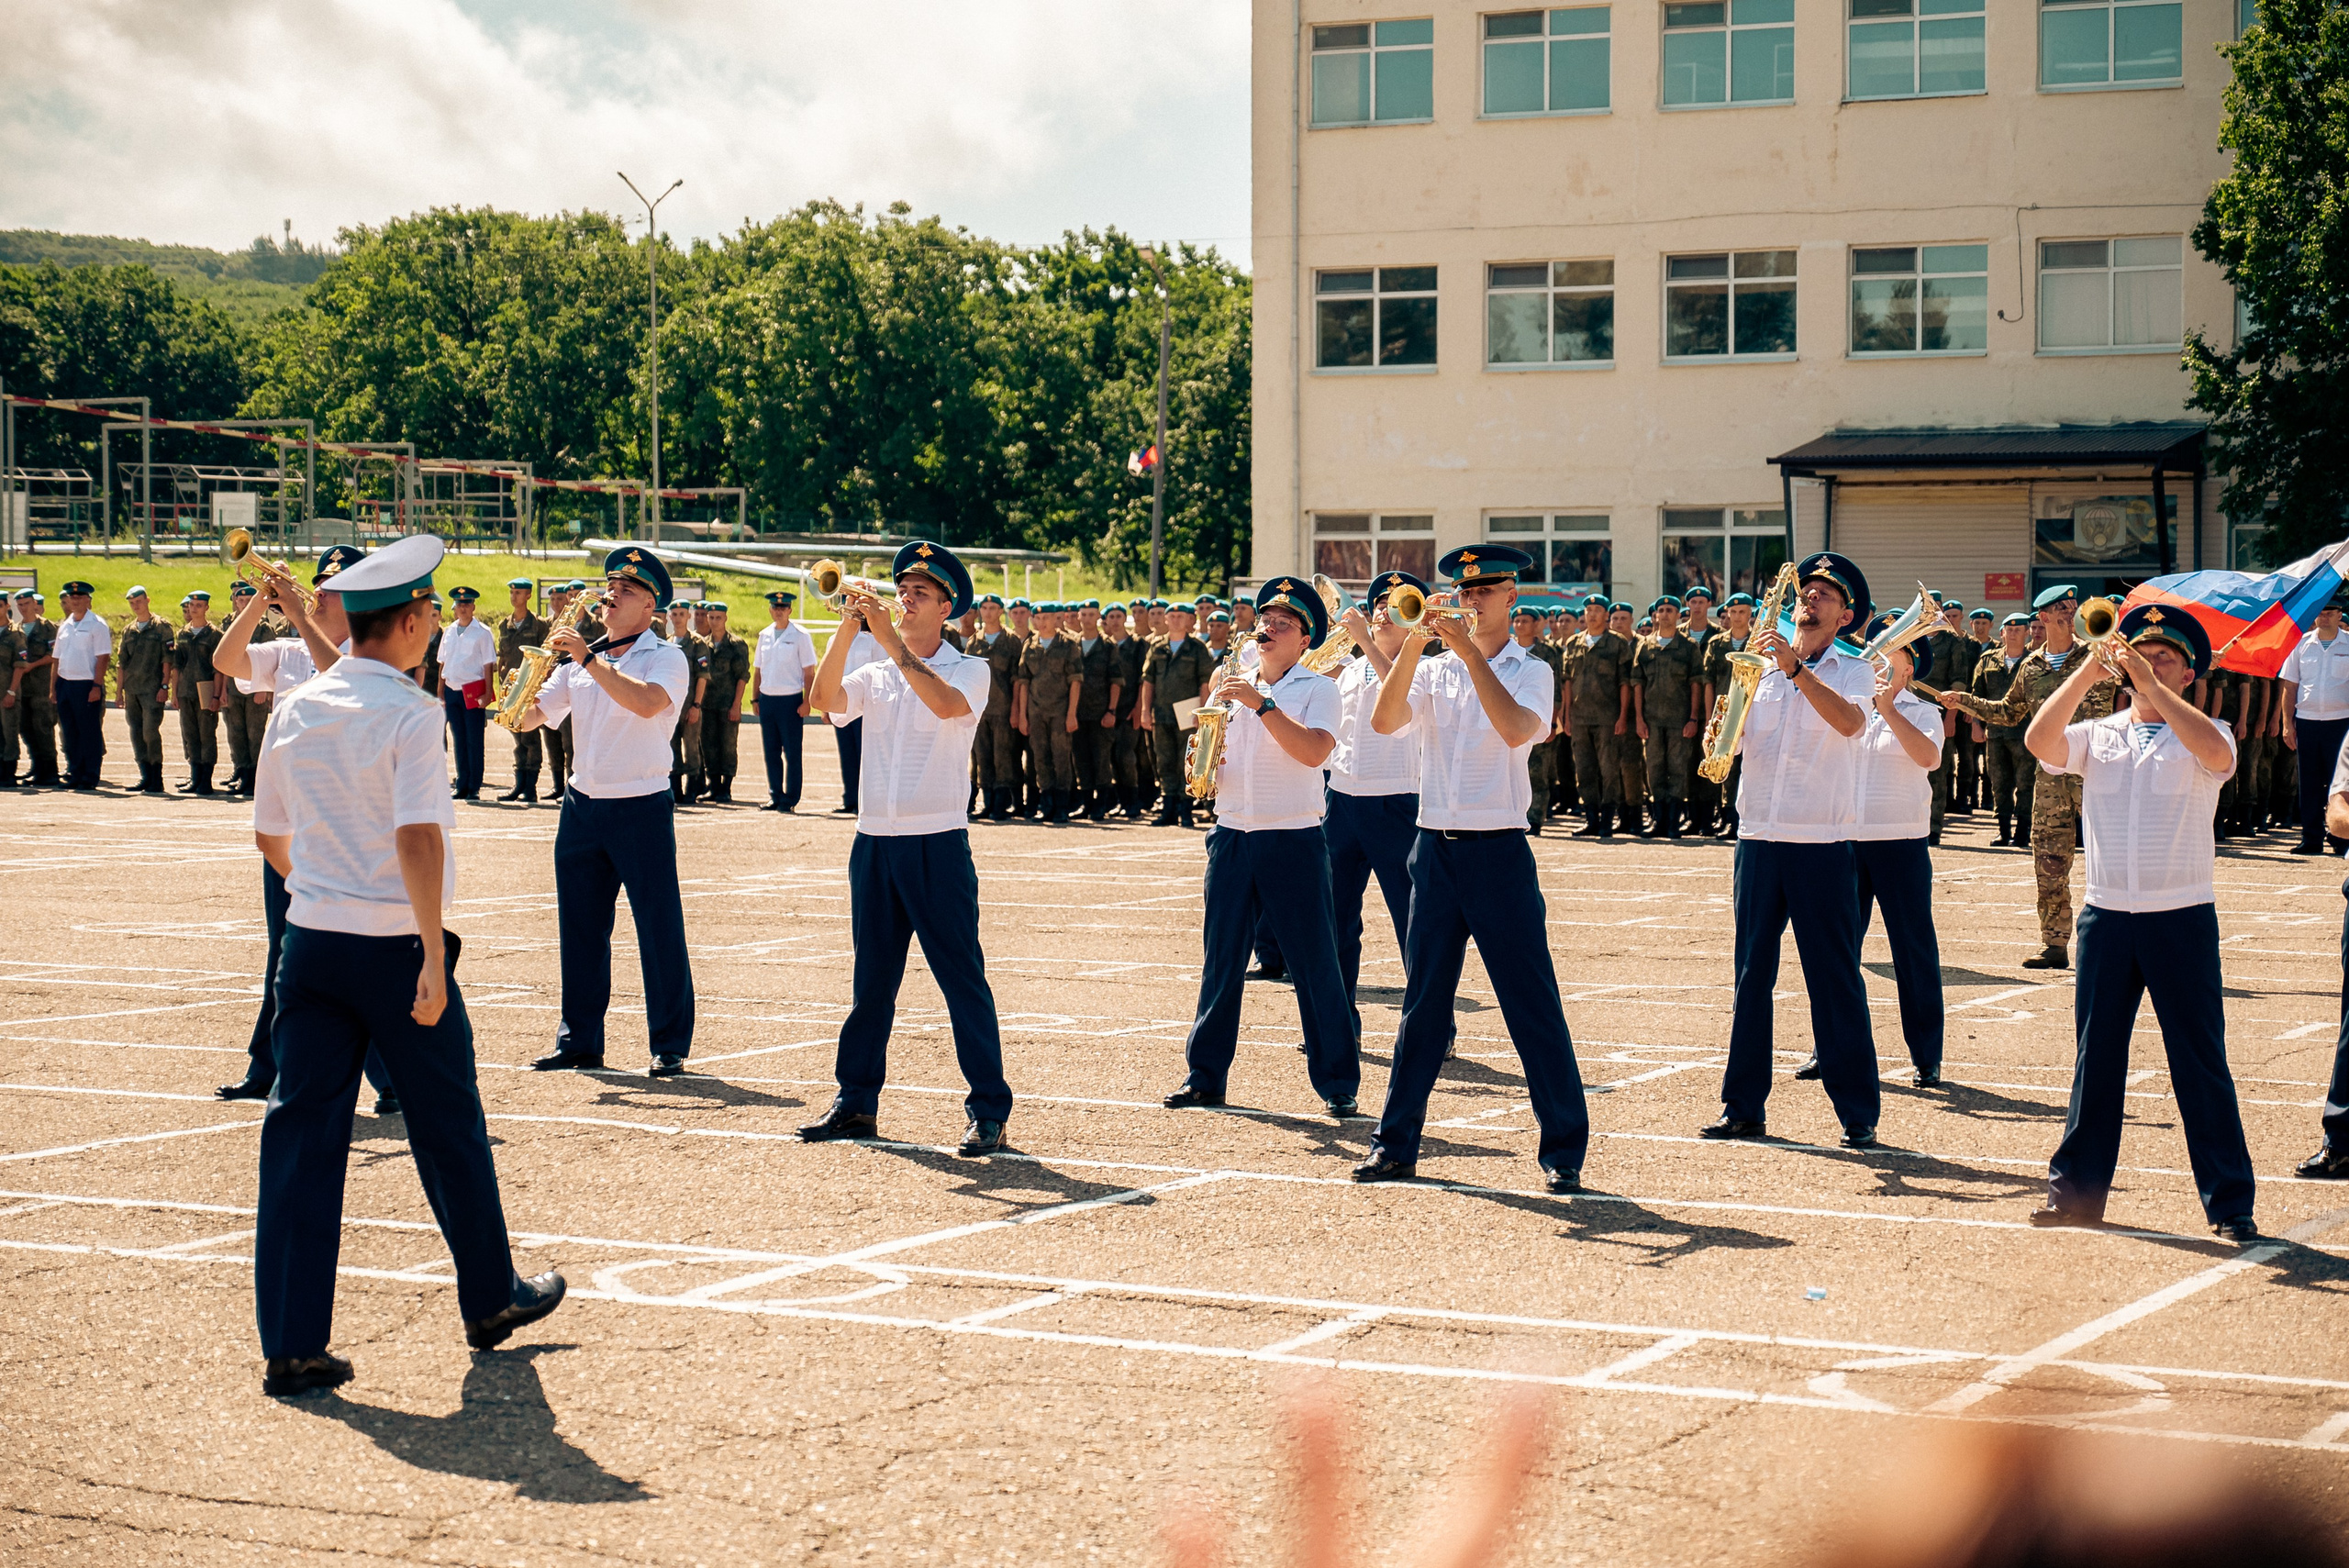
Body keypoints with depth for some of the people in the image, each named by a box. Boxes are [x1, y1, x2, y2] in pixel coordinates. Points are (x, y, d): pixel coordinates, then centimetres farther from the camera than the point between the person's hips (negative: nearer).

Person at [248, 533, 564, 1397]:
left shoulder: (296, 710, 6)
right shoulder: (408, 713, -13)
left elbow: (271, 835, 15)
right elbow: (417, 838, -22)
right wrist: (434, 958, -22)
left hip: (312, 939, 5)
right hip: (394, 946, -5)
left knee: (302, 1134, 4)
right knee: (448, 1128, 13)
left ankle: (291, 1343, 0)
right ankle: (491, 1299, 29)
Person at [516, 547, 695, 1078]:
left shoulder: (665, 657, -4)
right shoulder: (579, 660, 14)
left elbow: (648, 702, -25)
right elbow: (530, 715, 12)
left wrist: (590, 659, -22)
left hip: (642, 809, -6)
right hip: (582, 807, 6)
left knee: (658, 929, -4)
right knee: (579, 927, 10)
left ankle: (669, 1047, 2)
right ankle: (579, 1040, 19)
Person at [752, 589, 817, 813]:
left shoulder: (800, 635, -3)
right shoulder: (764, 635, 12)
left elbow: (809, 672, -5)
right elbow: (759, 669, 17)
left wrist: (807, 701, -12)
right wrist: (755, 698, 10)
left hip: (790, 700, -5)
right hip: (767, 699, 5)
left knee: (792, 752, -1)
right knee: (770, 752, 8)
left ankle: (790, 799, 3)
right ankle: (775, 796, 16)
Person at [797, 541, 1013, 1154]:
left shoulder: (967, 670, 1)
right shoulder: (874, 674, 12)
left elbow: (947, 703, -21)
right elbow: (825, 697, -7)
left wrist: (891, 639, -21)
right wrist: (850, 626, -16)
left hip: (939, 843, -4)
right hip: (874, 840, 5)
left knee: (962, 977, -4)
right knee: (871, 978, 11)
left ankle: (989, 1110, -2)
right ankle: (857, 1102, 18)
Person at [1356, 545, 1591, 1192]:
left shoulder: (1529, 671, 1)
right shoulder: (1433, 671, 10)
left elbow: (1517, 729, -19)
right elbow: (1384, 721, -8)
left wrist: (1470, 651, -20)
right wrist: (1416, 642, -16)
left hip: (1499, 850, -3)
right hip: (1435, 847, 3)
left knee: (1533, 1005, -3)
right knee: (1423, 1002, 8)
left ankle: (1564, 1150, 2)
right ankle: (1396, 1144, 14)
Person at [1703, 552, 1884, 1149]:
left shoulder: (1853, 672, 3)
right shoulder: (1758, 668, 12)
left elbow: (1849, 721, -19)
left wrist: (1795, 668, -24)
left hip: (1823, 846, -3)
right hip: (1758, 841, 3)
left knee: (1835, 982, -3)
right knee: (1751, 976, 7)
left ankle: (1858, 1114, 2)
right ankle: (1743, 1106, 14)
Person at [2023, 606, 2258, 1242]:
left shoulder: (2201, 734, 2)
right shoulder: (2097, 735, 9)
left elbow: (2216, 753, -22)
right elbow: (2039, 740, -9)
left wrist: (2151, 686, -23)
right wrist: (2087, 672, -15)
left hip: (2182, 919, -3)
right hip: (2106, 916, 3)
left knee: (2201, 1063, -1)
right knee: (2095, 1057, 9)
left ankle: (2230, 1206, 4)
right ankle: (2079, 1189, 18)